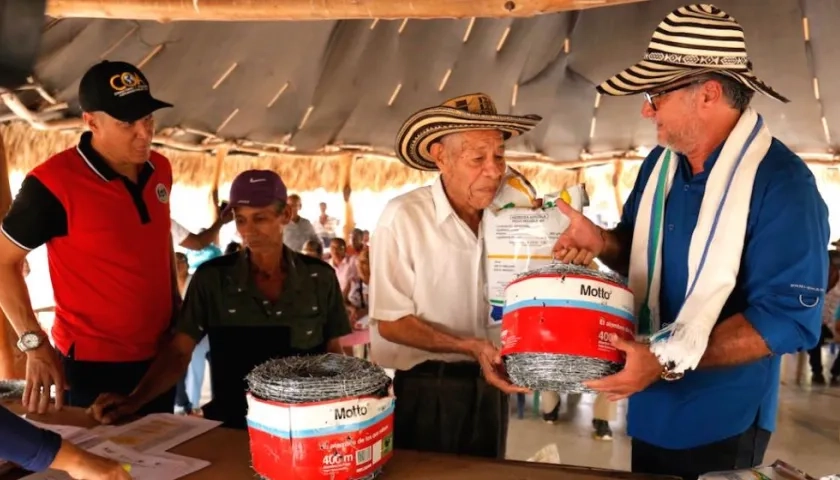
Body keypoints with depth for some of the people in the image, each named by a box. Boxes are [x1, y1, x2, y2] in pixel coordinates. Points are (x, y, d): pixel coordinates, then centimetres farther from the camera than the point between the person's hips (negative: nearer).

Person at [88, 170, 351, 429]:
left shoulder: (320, 277, 2)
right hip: (232, 425, 0)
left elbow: (332, 352, 9)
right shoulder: (211, 278, 0)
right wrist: (135, 400, -18)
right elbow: (178, 352, -3)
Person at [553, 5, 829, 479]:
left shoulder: (782, 183, -21)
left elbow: (788, 316, -25)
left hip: (721, 423, -7)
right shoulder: (660, 164, 2)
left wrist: (669, 362, -30)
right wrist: (603, 242, -9)